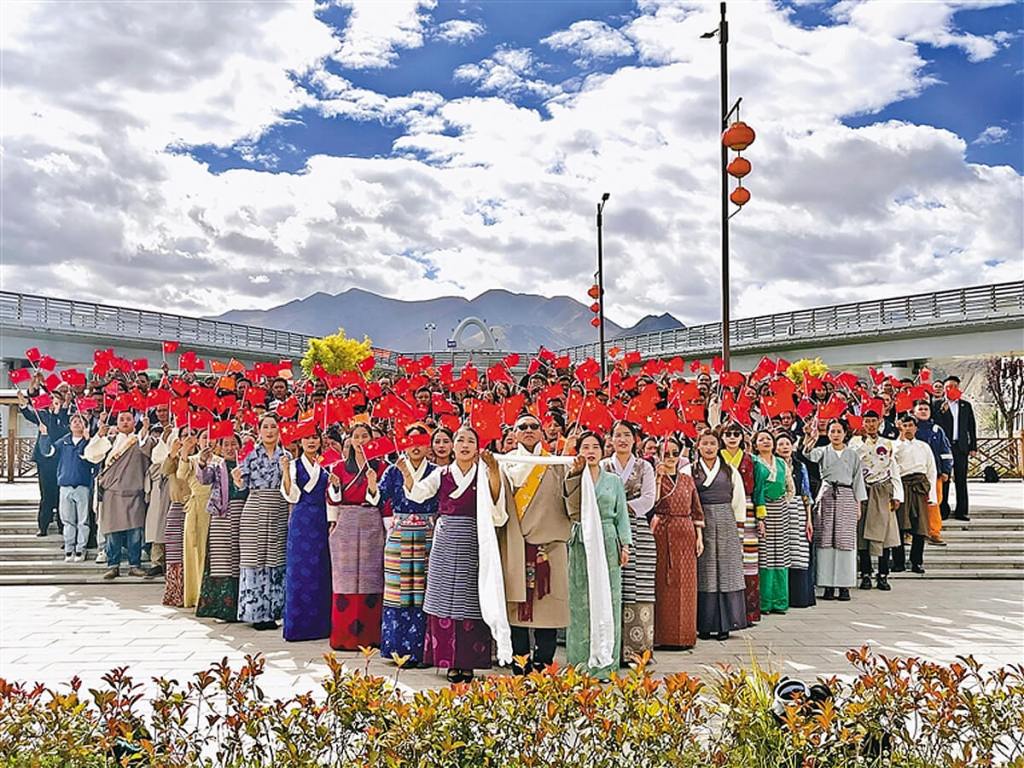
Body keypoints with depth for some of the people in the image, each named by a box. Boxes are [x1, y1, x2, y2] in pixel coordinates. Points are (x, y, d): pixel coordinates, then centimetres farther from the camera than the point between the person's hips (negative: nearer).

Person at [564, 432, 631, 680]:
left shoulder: (614, 480, 12)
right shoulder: (573, 477, 5)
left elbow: (622, 515, 12)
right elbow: (572, 502, -17)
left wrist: (625, 544, 1)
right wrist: (575, 472, -33)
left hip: (608, 543, 1)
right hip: (580, 545, -1)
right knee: (580, 603, 0)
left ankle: (603, 665, 9)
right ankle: (579, 665, 9)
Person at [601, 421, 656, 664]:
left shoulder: (644, 467, 11)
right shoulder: (603, 467, 12)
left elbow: (648, 499, -1)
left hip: (637, 532, 0)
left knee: (637, 588, -4)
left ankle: (637, 648, 1)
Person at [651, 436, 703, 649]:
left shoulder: (688, 480, 13)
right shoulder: (656, 477, 1)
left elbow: (696, 511, 14)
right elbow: (652, 502, -16)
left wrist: (699, 537, 7)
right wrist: (658, 477, -21)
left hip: (686, 536, 4)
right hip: (662, 534, -4)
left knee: (685, 585, 6)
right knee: (663, 584, -4)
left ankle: (684, 634, 15)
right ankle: (662, 635, 3)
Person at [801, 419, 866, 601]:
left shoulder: (853, 455, 11)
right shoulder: (823, 451, 7)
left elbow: (857, 480, 11)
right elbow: (809, 454, -15)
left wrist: (858, 504, 6)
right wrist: (809, 440, -36)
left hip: (846, 497, 0)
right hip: (826, 496, 0)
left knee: (845, 541, -1)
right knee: (825, 540, -2)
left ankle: (844, 586, 4)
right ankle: (828, 585, 2)